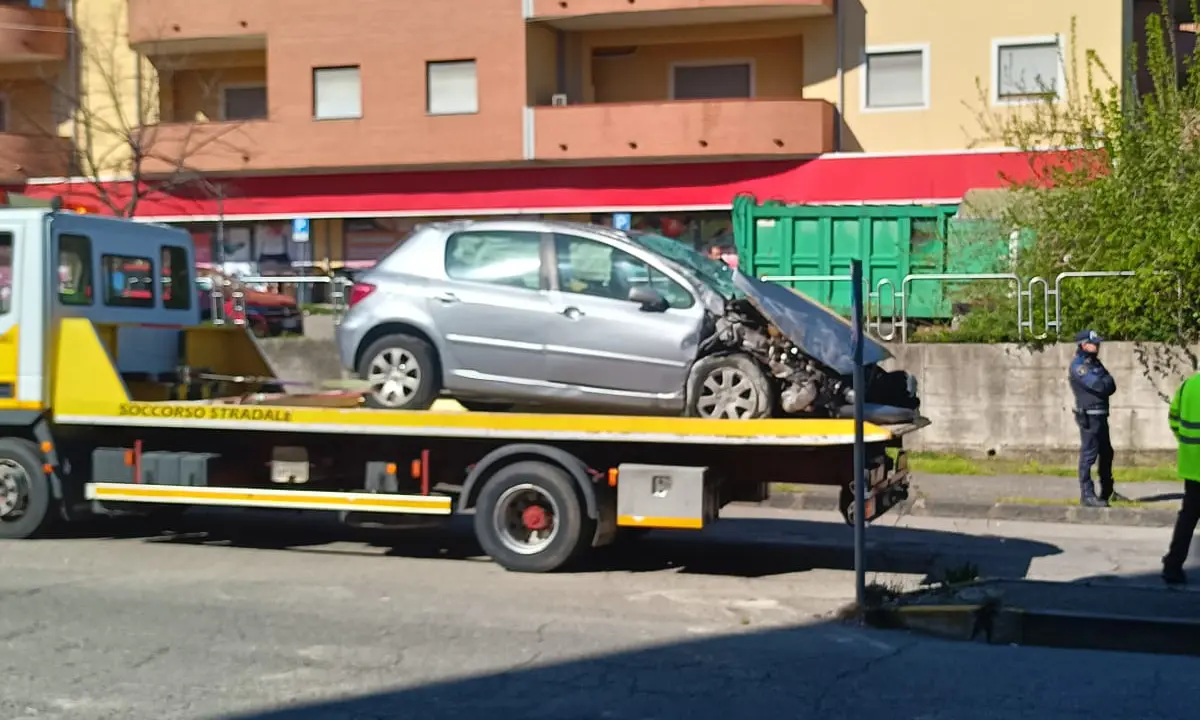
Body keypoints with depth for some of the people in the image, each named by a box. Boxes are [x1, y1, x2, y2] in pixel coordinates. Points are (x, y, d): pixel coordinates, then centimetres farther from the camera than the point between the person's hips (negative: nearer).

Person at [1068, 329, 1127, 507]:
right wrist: (1105, 381, -2)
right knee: (1089, 455, -8)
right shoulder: (1078, 366, -14)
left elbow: (1111, 386, 8)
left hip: (1101, 415, 10)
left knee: (1106, 453, 18)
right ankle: (1087, 496, -4)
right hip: (1088, 417, -10)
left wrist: (1103, 384, -11)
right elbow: (1099, 385, -22)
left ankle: (1107, 492, 29)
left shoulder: (1096, 363, 15)